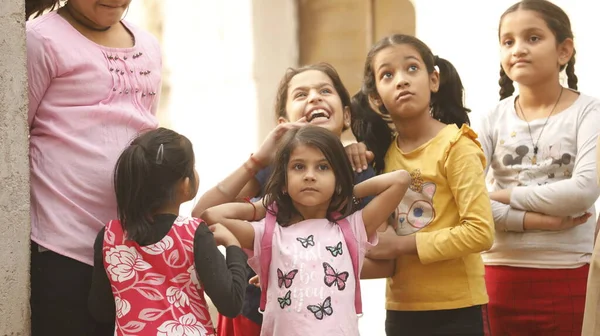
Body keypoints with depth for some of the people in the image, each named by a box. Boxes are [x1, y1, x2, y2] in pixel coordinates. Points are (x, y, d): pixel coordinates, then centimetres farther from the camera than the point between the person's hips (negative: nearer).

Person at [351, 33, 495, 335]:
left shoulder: (456, 146, -11)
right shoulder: (385, 151, 7)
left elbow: (481, 232, -19)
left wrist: (403, 245, -17)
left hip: (454, 309, -6)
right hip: (400, 307, 6)